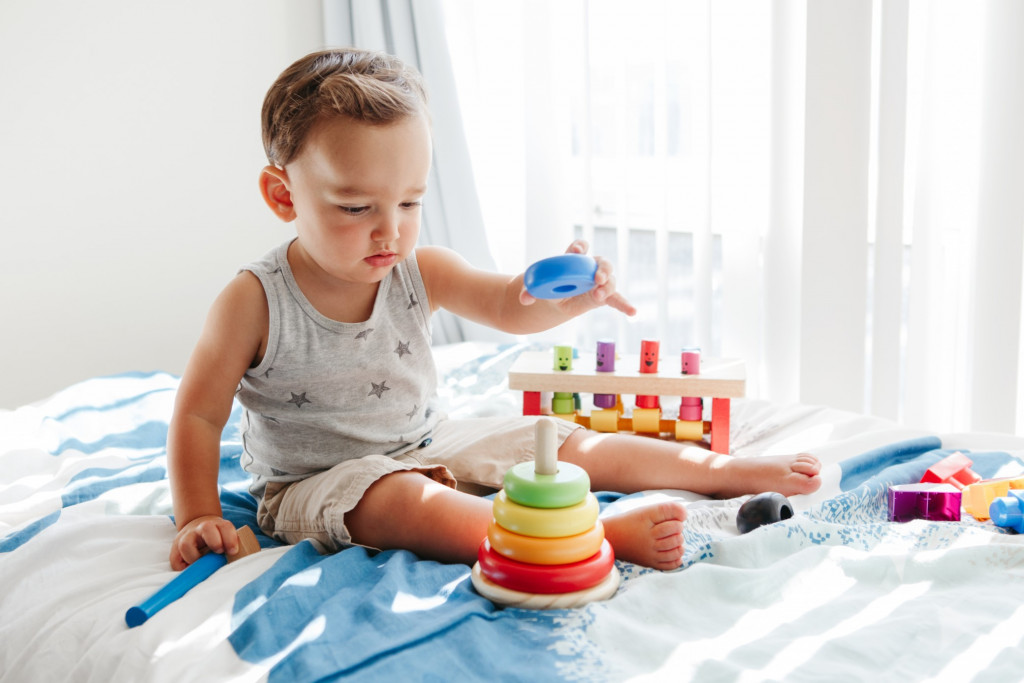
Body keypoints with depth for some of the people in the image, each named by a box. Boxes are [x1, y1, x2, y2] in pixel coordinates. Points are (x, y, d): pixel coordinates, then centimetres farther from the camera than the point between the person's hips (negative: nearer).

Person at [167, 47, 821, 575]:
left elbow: (508, 306, -16)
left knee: (562, 440, -1)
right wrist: (199, 516, -19)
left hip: (427, 446, 5)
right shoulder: (255, 301, -18)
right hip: (315, 480, -5)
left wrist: (568, 295, -38)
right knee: (402, 501, -38)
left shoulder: (420, 272, -7)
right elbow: (199, 414, -12)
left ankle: (725, 469, 8)